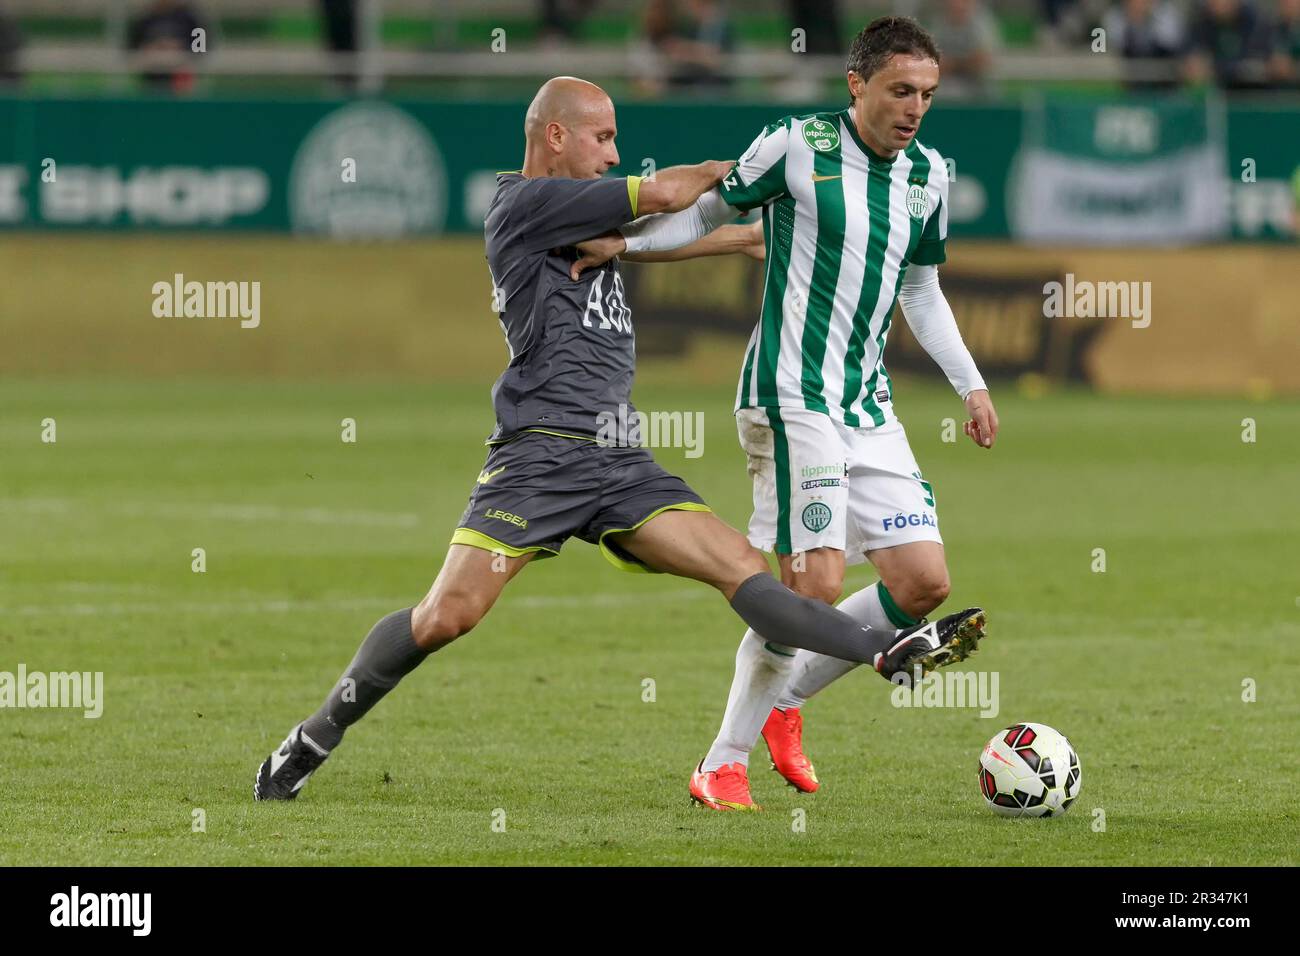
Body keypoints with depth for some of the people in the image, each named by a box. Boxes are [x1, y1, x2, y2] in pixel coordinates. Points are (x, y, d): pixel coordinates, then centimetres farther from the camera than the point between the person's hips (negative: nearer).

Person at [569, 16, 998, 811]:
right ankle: (723, 763, -2)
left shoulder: (927, 175, 11)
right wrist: (622, 242, -9)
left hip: (870, 408, 7)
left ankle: (785, 701, 19)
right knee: (815, 582, -16)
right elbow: (711, 213, 4)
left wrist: (971, 384, 17)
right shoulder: (796, 147, -8)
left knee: (924, 582, -1)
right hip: (792, 399, -7)